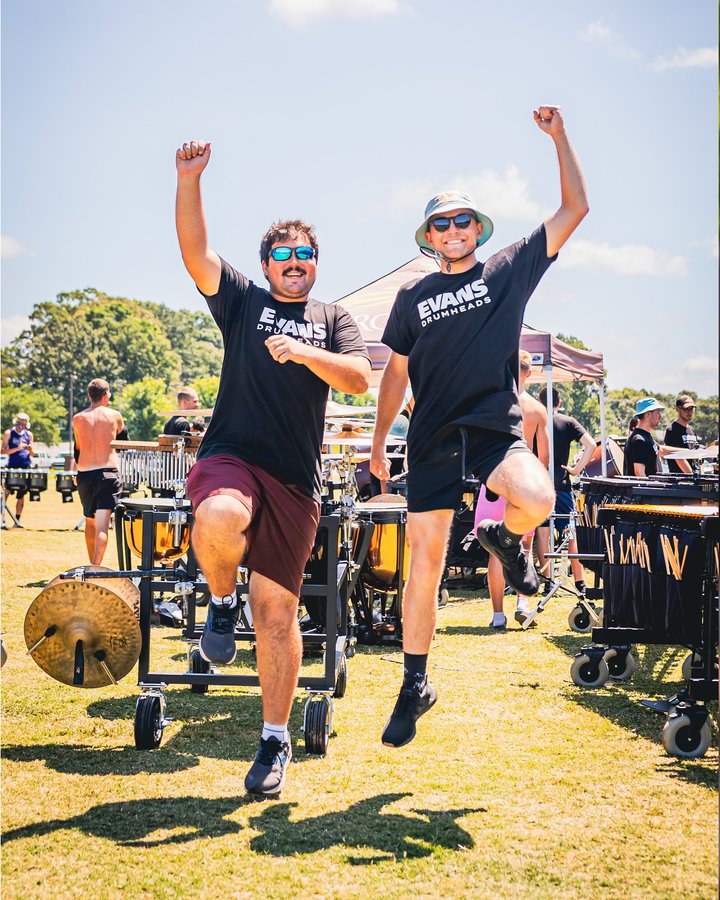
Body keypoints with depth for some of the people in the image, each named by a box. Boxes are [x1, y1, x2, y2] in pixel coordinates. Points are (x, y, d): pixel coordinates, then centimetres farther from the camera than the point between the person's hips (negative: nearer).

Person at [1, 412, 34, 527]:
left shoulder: (29, 434, 11)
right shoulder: (9, 433, 2)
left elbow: (32, 454, 13)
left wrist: (30, 449, -10)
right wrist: (17, 448, -17)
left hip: (26, 467, 3)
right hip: (12, 467, -3)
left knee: (21, 494, 5)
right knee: (7, 492, -7)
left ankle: (17, 520, 11)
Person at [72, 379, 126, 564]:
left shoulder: (78, 419, 3)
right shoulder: (114, 415, -1)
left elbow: (77, 449, 11)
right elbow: (123, 439, 14)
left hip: (84, 474, 3)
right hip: (108, 474, -3)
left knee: (90, 522, 21)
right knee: (102, 526, -10)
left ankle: (92, 566, 33)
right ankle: (96, 569, -22)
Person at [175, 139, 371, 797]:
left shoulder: (332, 319, 16)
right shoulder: (242, 301, 14)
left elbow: (359, 379, 0)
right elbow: (194, 251, -1)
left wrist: (304, 351, -16)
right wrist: (189, 178, -13)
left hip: (296, 478, 1)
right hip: (231, 455, -1)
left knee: (277, 610, 1)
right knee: (220, 520, -37)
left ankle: (276, 741, 14)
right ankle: (222, 602, -4)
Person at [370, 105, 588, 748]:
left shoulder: (509, 272, 6)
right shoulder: (413, 298, 11)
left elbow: (575, 209, 2)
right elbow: (396, 371, 19)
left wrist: (559, 137, -3)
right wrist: (379, 443, 17)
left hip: (495, 427, -2)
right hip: (433, 436, 2)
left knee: (536, 499, -34)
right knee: (426, 561, 0)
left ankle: (504, 537, 5)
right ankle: (416, 686, 14)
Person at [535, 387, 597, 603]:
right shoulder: (568, 422, 3)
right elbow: (591, 445, -8)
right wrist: (576, 470, -3)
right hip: (561, 484, 0)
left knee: (542, 533, 3)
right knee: (571, 533, 6)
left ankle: (548, 582, 1)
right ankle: (580, 583, 6)